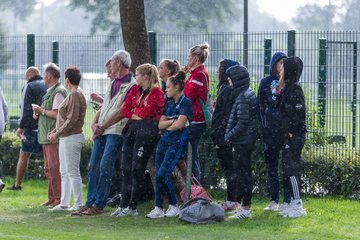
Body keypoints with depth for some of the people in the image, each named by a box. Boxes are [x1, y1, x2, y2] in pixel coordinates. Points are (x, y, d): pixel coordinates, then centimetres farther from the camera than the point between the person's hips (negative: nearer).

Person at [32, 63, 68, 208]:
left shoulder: (59, 92, -13)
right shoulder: (50, 91, 19)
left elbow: (57, 114, -22)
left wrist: (41, 110, -11)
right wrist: (38, 113, 7)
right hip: (47, 136, 11)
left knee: (54, 169, -10)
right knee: (49, 169, 13)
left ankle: (59, 199, -9)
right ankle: (52, 198, 18)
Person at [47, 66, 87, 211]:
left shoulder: (75, 95, -14)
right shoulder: (73, 95, 16)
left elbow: (72, 120, -19)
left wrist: (57, 133, -15)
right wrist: (55, 131, 12)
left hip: (71, 138, -11)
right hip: (66, 138, 11)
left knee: (73, 172, -7)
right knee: (64, 172, 13)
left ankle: (78, 204, -4)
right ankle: (64, 203, 18)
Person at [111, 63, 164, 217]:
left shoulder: (156, 93, -7)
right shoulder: (135, 90, 16)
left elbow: (146, 112, -14)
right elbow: (125, 109, 10)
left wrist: (134, 110, 1)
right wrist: (135, 115, -7)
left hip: (147, 131, -8)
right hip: (132, 129, 8)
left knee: (137, 169, -6)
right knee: (126, 168, 5)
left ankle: (132, 207, 0)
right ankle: (124, 204, 9)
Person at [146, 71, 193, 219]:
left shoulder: (186, 103, -6)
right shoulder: (169, 104, 16)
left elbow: (180, 124, -16)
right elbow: (160, 125, 10)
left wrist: (168, 126, 1)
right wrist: (173, 121, -5)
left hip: (177, 142, -7)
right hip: (164, 140, 7)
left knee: (162, 175, -14)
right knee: (159, 175, 0)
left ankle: (174, 206, 0)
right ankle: (158, 208, 3)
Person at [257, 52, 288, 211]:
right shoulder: (265, 82, 10)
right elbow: (261, 106, 9)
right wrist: (263, 126, -1)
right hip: (270, 130, 2)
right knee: (271, 164, 4)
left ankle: (287, 200, -2)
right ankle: (273, 201, 10)